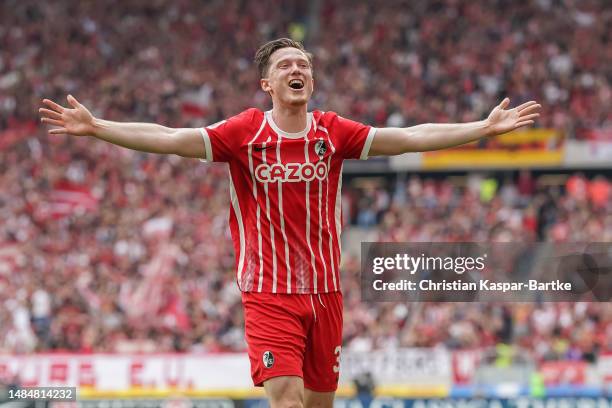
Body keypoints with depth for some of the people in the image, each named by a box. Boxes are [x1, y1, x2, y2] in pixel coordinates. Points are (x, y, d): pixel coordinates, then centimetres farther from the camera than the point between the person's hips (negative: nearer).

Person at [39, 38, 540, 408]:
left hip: (325, 290, 3)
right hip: (268, 293, -3)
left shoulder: (333, 131, 2)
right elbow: (169, 139, -10)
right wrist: (94, 127, -19)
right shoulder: (246, 131, -3)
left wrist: (485, 127, -5)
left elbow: (411, 137, 0)